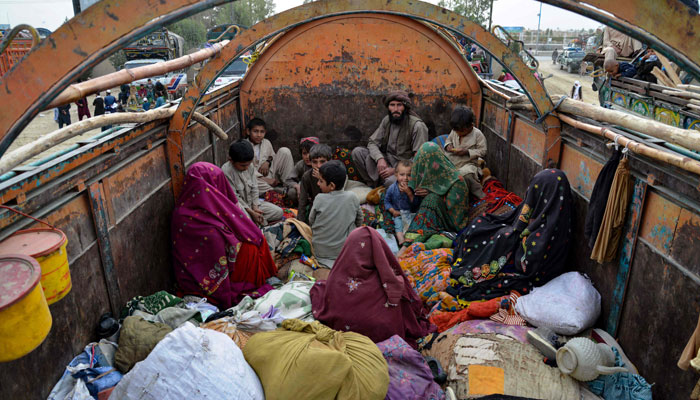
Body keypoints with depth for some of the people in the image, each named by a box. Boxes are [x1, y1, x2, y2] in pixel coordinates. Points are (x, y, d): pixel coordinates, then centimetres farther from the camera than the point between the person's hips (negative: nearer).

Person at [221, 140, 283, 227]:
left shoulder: (250, 166, -1)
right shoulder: (226, 171, -21)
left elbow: (254, 189, 4)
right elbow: (234, 197, -19)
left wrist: (255, 207, -10)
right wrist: (251, 212, -21)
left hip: (252, 202, 6)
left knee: (279, 212, -4)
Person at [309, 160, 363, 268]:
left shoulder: (319, 199, -15)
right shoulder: (352, 197, -9)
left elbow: (311, 222, -1)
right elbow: (359, 220, 5)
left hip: (320, 252, -1)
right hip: (345, 251, 2)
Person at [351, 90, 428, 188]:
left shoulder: (417, 126, -15)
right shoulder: (387, 120, 4)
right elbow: (372, 143, 2)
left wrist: (395, 170, -23)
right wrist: (380, 159, -20)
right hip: (387, 160, 6)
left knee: (391, 181, -39)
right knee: (357, 151, -12)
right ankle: (373, 186, -9)